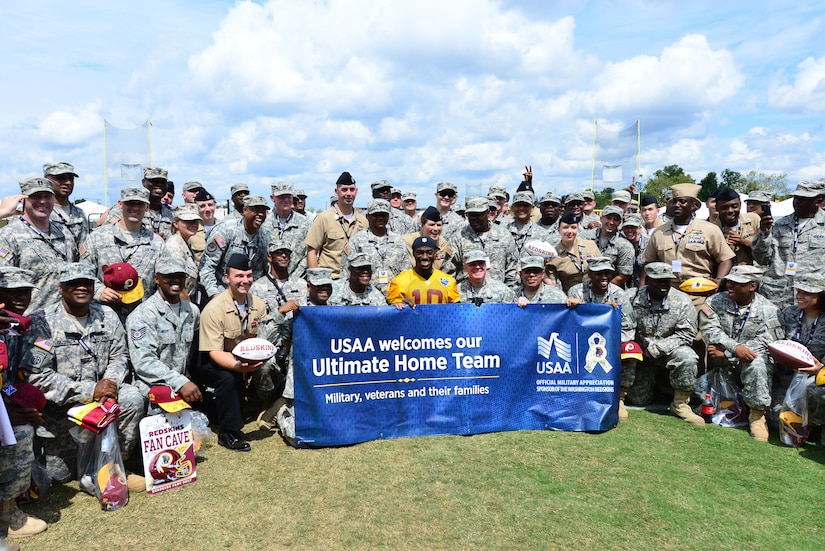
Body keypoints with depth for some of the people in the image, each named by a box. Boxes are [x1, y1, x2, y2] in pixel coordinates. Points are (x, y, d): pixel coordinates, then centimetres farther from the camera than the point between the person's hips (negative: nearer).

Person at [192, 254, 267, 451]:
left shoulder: (258, 305, -4)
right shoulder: (214, 309, -21)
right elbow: (214, 352, -25)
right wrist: (238, 366, -43)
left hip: (245, 360, 7)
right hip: (212, 362, -7)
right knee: (228, 377, -32)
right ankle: (229, 432, -16)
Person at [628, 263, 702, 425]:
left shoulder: (682, 301, -8)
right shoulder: (634, 298, -8)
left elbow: (686, 334, -12)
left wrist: (655, 349, -18)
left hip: (670, 350, 0)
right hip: (641, 353, 1)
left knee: (687, 358, -35)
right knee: (638, 399, -3)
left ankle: (680, 404, -14)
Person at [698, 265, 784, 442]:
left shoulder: (768, 310, 0)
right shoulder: (715, 302, 4)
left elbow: (765, 343, -10)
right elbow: (710, 329, -10)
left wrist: (726, 354, -18)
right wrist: (735, 348, -27)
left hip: (748, 360, -2)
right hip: (719, 364, 2)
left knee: (757, 364, -34)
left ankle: (757, 415, -16)